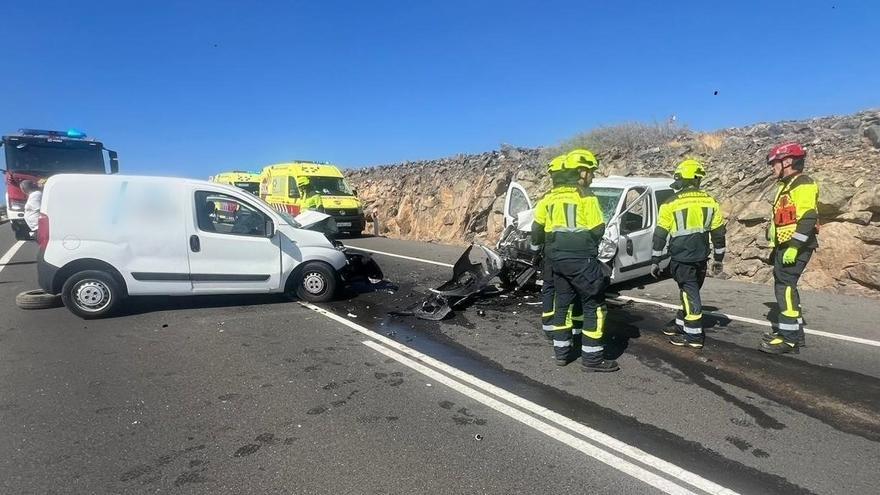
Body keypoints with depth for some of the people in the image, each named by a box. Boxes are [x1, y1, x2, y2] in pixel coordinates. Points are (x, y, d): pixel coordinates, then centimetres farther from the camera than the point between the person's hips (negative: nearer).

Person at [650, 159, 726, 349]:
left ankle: (694, 335, 2)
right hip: (701, 257, 5)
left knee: (690, 293, -1)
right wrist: (718, 259, 19)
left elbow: (660, 234, -7)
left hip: (681, 258, -5)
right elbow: (719, 232, 10)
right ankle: (682, 325, 28)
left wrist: (655, 261, 0)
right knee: (691, 291, 17)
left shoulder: (671, 203, -9)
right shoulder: (710, 201, 5)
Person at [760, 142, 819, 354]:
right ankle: (792, 330, 24)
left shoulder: (804, 185, -13)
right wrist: (776, 247, 25)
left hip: (796, 248, -10)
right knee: (783, 286, 14)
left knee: (785, 287, -12)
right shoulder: (786, 186, 20)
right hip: (784, 246, 10)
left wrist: (793, 247, -26)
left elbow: (808, 219, -22)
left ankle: (790, 338, -9)